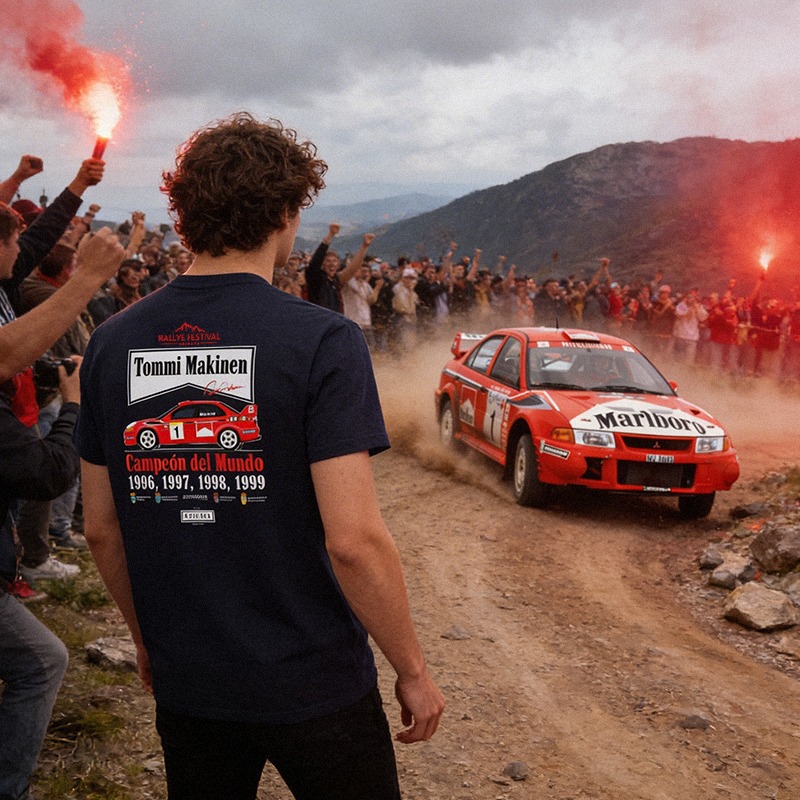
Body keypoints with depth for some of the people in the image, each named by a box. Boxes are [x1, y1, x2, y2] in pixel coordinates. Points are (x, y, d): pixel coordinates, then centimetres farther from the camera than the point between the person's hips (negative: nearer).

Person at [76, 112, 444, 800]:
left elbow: (100, 529, 4)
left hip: (185, 684, 5)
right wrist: (413, 670, -8)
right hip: (313, 685, -4)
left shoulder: (112, 344, -3)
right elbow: (353, 540, -21)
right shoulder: (322, 342, -17)